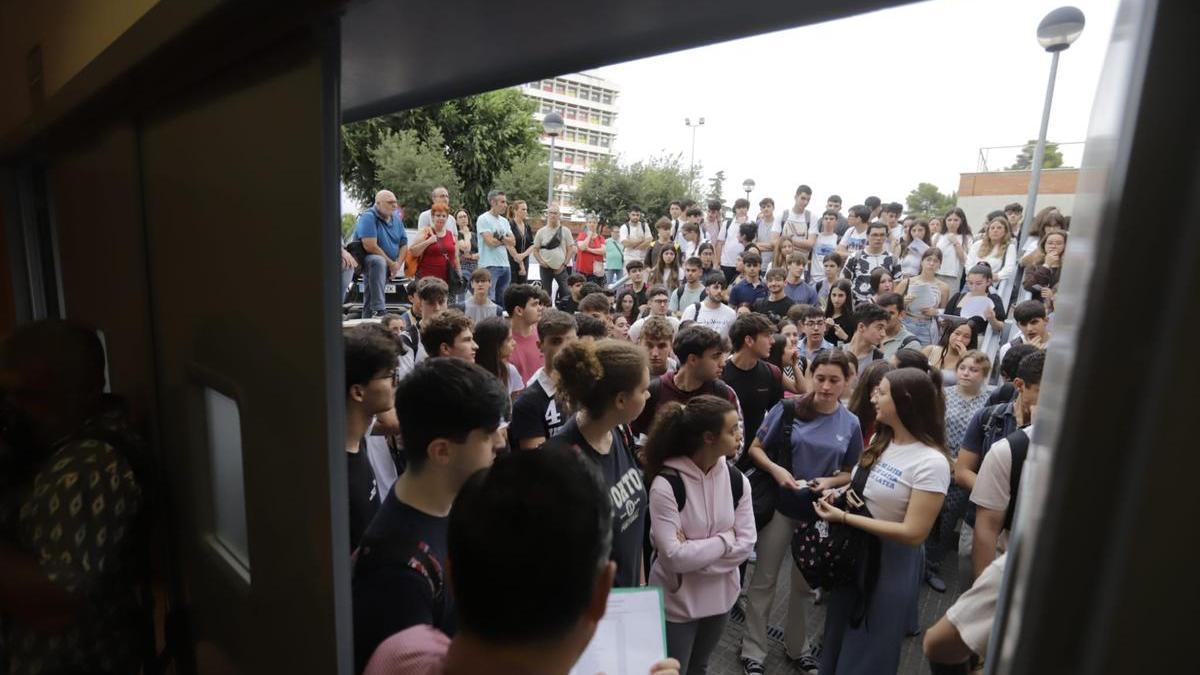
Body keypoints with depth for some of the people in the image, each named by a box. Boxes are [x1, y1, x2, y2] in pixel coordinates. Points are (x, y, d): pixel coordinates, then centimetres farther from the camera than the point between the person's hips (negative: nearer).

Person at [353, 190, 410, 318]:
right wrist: (391, 263, -17)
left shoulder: (396, 219, 8)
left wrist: (398, 264, -9)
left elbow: (404, 244, 8)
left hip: (389, 267, 7)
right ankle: (379, 310, -42)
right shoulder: (368, 217, -13)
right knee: (378, 261, -38)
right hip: (365, 261, -7)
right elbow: (370, 247, -22)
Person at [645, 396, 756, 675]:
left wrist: (696, 553, -20)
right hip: (677, 601, -5)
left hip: (720, 596, 5)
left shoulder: (737, 480, -9)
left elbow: (746, 543, -9)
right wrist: (725, 540, -17)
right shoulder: (666, 484, -24)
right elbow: (675, 557, -26)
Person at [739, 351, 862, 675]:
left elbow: (851, 472, 7)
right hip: (780, 505, -3)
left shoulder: (851, 424, -3)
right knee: (763, 581, 9)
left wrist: (830, 482, -14)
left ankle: (795, 646, 42)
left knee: (804, 584, 20)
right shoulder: (789, 409, -12)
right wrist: (776, 469, -23)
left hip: (819, 511, 3)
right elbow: (755, 448, -6)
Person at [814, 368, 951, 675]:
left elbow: (913, 533, -26)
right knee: (837, 638, 24)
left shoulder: (931, 462, -24)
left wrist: (843, 517, -27)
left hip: (892, 561, -6)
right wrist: (838, 494, -9)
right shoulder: (880, 439, 0)